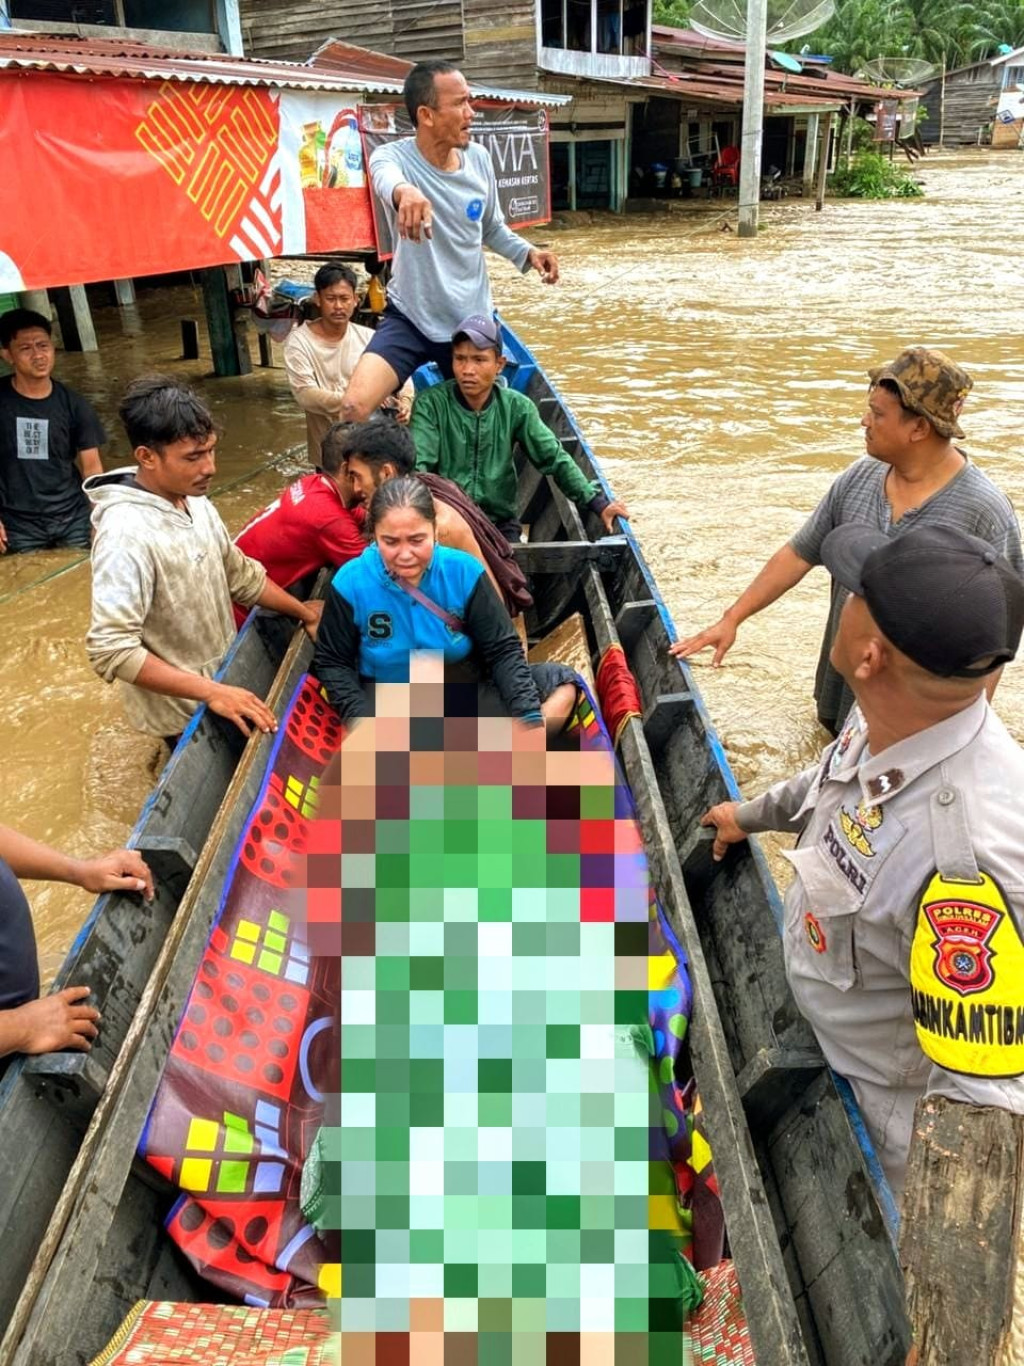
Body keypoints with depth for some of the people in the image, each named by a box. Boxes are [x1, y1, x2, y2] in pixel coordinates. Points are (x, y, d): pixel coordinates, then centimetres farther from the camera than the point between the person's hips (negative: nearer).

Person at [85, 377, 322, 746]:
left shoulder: (193, 500, -4)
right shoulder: (126, 535, -30)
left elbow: (240, 574, 9)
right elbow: (111, 650, -33)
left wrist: (304, 612, 7)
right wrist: (212, 692, -34)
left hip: (224, 673, 8)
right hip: (183, 710, -7)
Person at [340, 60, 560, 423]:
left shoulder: (479, 158, -2)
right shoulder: (394, 156, -16)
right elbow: (385, 175, -42)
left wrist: (527, 252, -7)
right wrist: (404, 191, -66)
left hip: (473, 319, 4)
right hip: (409, 317, -4)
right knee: (353, 409, -22)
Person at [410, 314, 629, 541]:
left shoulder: (516, 407, 1)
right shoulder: (430, 404, -6)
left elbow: (555, 458, -1)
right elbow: (417, 466, -15)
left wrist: (597, 503, -12)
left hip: (500, 521, 3)